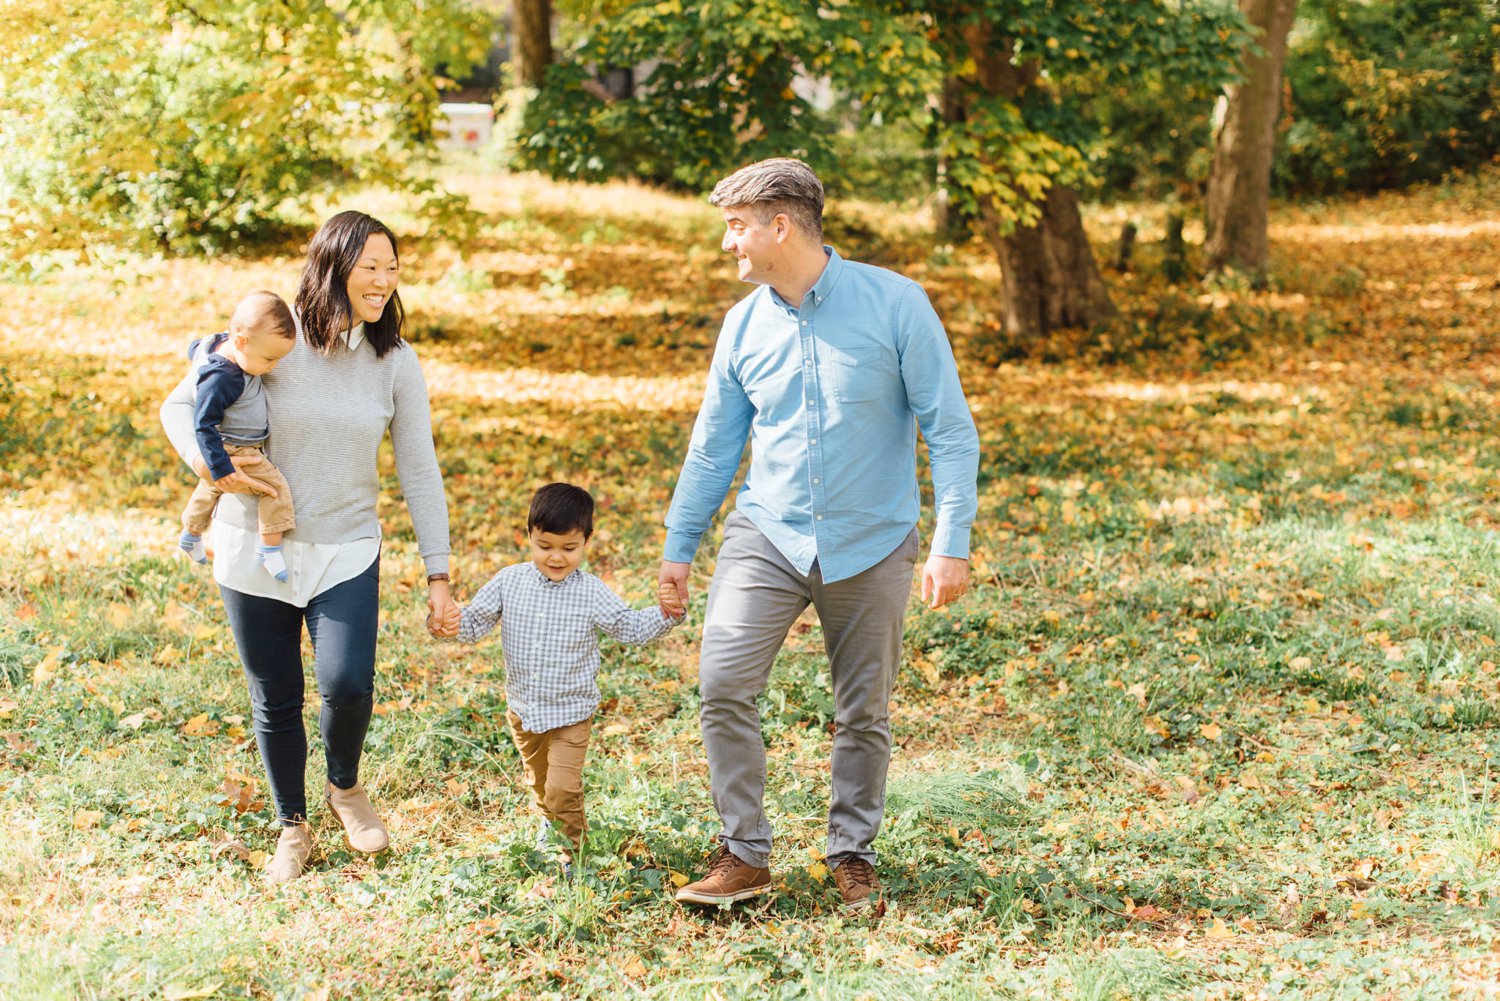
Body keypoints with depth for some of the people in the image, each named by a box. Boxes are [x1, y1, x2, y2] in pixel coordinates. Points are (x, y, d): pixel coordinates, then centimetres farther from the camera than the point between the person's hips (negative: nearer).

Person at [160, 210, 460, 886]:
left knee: (346, 685, -17)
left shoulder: (395, 362, -1)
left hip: (345, 553, 1)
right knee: (275, 700, 6)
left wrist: (438, 575, -1)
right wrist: (209, 466, -18)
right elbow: (178, 406, 1)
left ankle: (346, 789, 15)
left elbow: (420, 472, 2)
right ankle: (293, 828, 29)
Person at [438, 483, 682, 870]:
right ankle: (549, 824, 53)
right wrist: (455, 623, -24)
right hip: (523, 708, 4)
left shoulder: (592, 593, -13)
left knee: (563, 787, -11)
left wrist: (664, 613, -24)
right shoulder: (509, 582, -8)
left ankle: (569, 850, 12)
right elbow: (478, 620, -3)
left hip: (570, 711, -3)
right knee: (538, 780, 24)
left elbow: (632, 627, -7)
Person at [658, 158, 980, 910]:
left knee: (864, 713, 7)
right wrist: (679, 545, 14)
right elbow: (714, 444, 12)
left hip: (870, 545, -2)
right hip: (768, 535, 2)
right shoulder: (745, 324, 2)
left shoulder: (893, 304, -10)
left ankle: (852, 852, 26)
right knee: (723, 683, -13)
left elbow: (949, 428, -8)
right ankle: (744, 854, -1)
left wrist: (951, 543, -13)